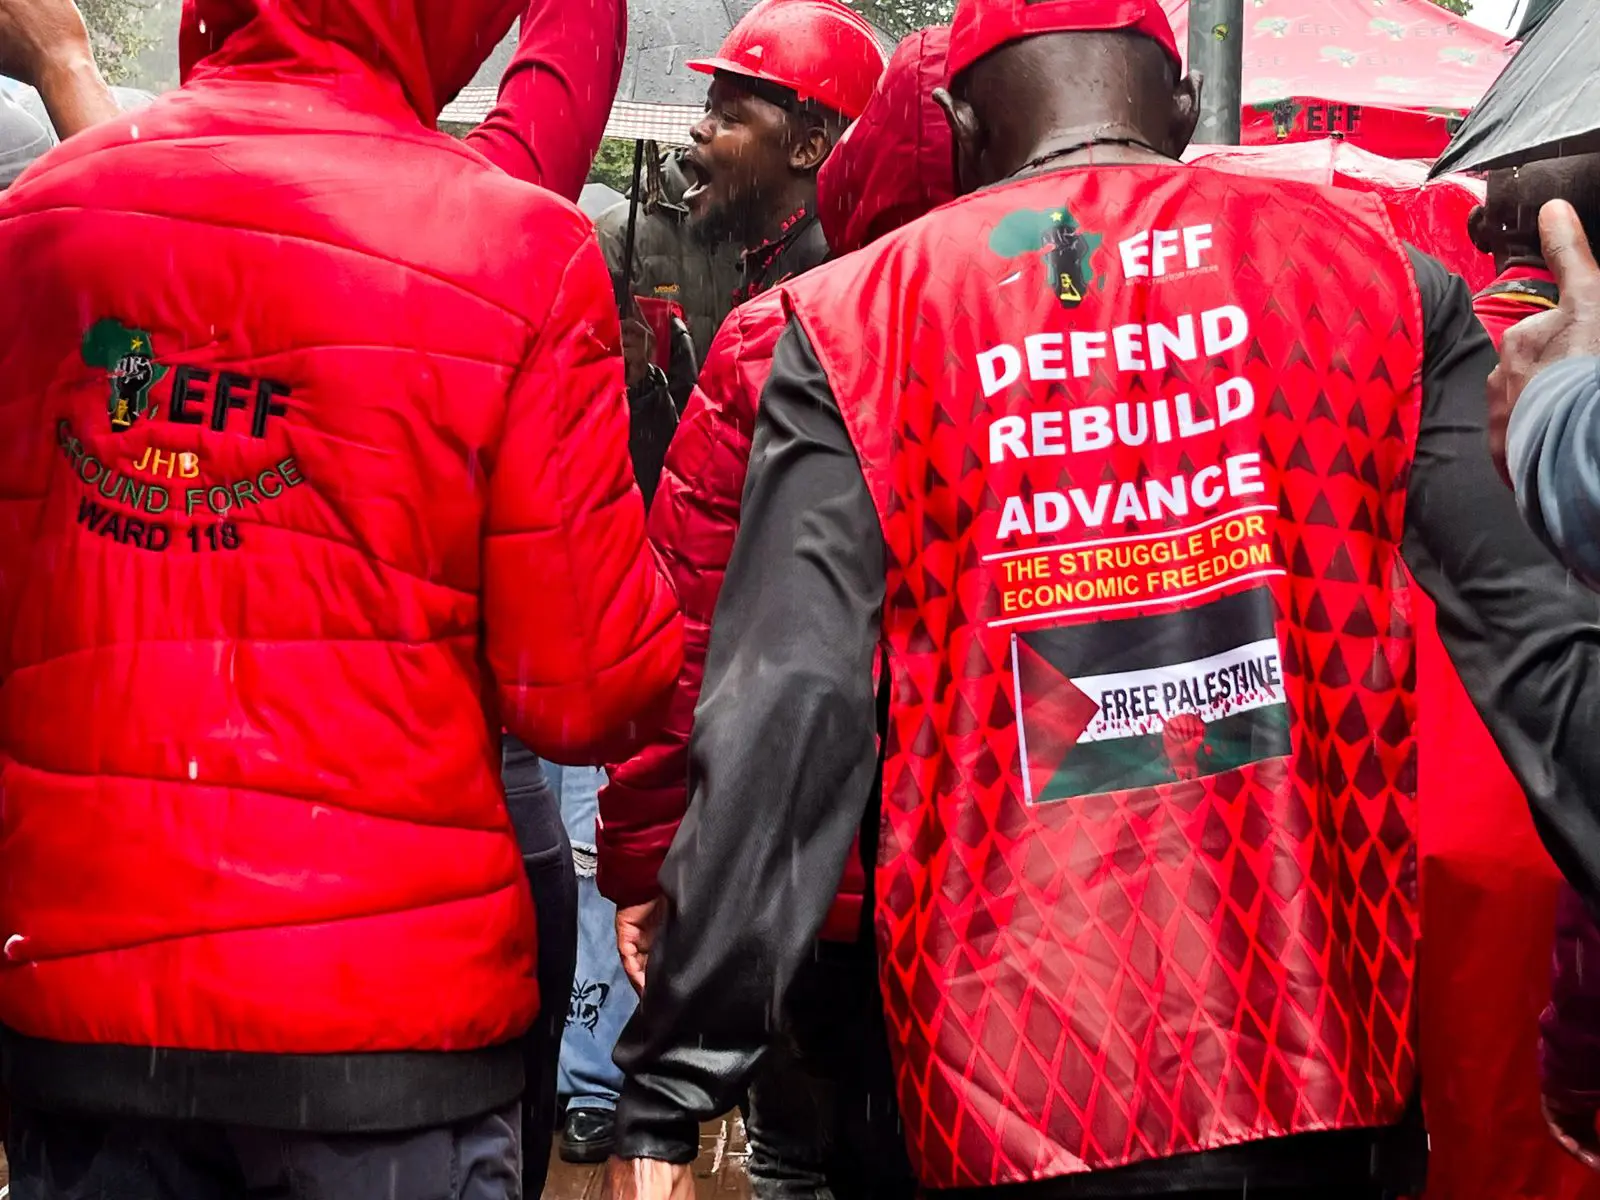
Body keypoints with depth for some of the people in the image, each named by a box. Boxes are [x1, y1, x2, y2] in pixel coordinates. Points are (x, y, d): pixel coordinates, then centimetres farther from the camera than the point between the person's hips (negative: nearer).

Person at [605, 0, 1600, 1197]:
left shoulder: (860, 324, -1)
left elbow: (781, 727, -8)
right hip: (1323, 1066, 1)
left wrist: (671, 1092, -5)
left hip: (1017, 1098, -1)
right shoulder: (1374, 274, 2)